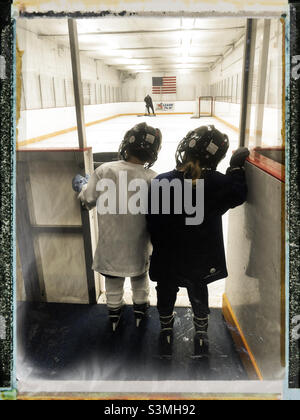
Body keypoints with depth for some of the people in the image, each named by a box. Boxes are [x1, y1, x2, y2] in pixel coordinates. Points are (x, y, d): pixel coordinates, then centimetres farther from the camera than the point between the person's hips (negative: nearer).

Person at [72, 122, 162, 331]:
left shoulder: (104, 171, -20)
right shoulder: (152, 179, -21)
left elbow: (88, 200, -9)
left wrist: (81, 185, 11)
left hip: (110, 242, 1)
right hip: (139, 243, 0)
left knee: (113, 279, 25)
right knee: (140, 277, 27)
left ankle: (114, 313, 46)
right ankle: (140, 309, 48)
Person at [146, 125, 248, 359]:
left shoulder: (161, 182, -20)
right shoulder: (218, 184, -22)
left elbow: (152, 222, -10)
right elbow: (238, 195, 0)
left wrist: (159, 246, 7)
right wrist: (236, 167, 9)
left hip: (166, 260, 0)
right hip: (201, 261, 1)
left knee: (166, 296, 24)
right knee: (199, 296, 26)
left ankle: (166, 334, 45)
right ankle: (201, 339, 45)